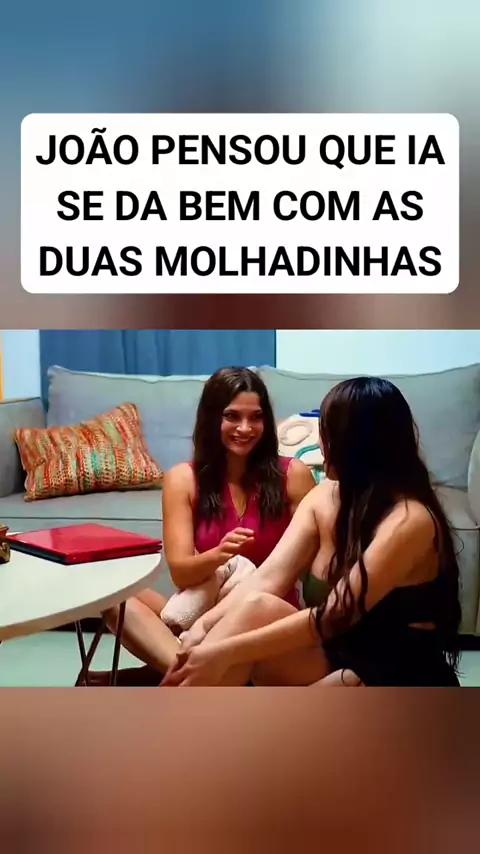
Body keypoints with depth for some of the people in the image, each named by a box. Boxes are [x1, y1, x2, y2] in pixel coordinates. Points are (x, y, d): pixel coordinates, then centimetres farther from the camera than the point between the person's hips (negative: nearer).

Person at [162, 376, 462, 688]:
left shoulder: (410, 519, -22)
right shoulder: (325, 496, 1)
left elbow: (333, 616, -27)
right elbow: (268, 578, -9)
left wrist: (226, 652, -29)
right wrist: (205, 625, -26)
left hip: (404, 679, -6)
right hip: (340, 656, 6)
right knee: (255, 608, -22)